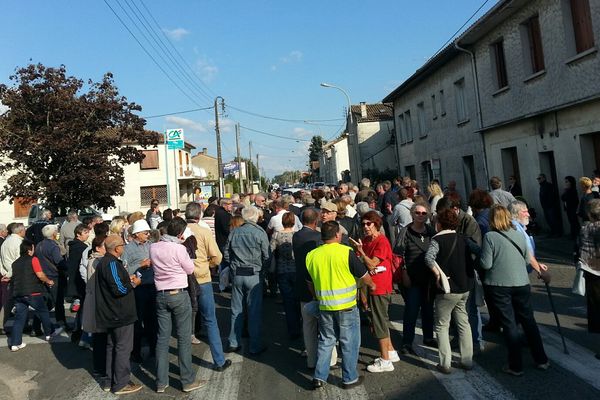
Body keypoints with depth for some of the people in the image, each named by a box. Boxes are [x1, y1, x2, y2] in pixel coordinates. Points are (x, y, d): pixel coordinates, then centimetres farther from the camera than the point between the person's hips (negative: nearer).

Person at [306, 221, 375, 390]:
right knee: (349, 342, 11)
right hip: (346, 306, -4)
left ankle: (319, 377, 20)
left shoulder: (311, 255, -1)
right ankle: (349, 378, 22)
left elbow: (311, 284, 11)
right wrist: (371, 285, 16)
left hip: (324, 306, 4)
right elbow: (364, 276, -5)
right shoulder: (346, 252, -15)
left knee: (325, 341, 17)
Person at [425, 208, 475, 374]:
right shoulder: (462, 239, 8)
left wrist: (438, 274, -22)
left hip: (448, 289, -6)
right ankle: (467, 360, 23)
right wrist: (470, 278, 17)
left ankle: (445, 363, 5)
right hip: (465, 287, 6)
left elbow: (429, 258, -29)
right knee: (463, 323, 17)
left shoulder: (437, 239, -11)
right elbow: (470, 260, 11)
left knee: (442, 325, 6)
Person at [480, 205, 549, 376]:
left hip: (500, 286, -3)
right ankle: (541, 360, 28)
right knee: (529, 321, 17)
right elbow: (527, 259, 9)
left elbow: (486, 264, -14)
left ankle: (516, 366, 12)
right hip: (521, 283, 4)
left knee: (509, 324, 5)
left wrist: (479, 258, 6)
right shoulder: (520, 235, 1)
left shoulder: (490, 236, -12)